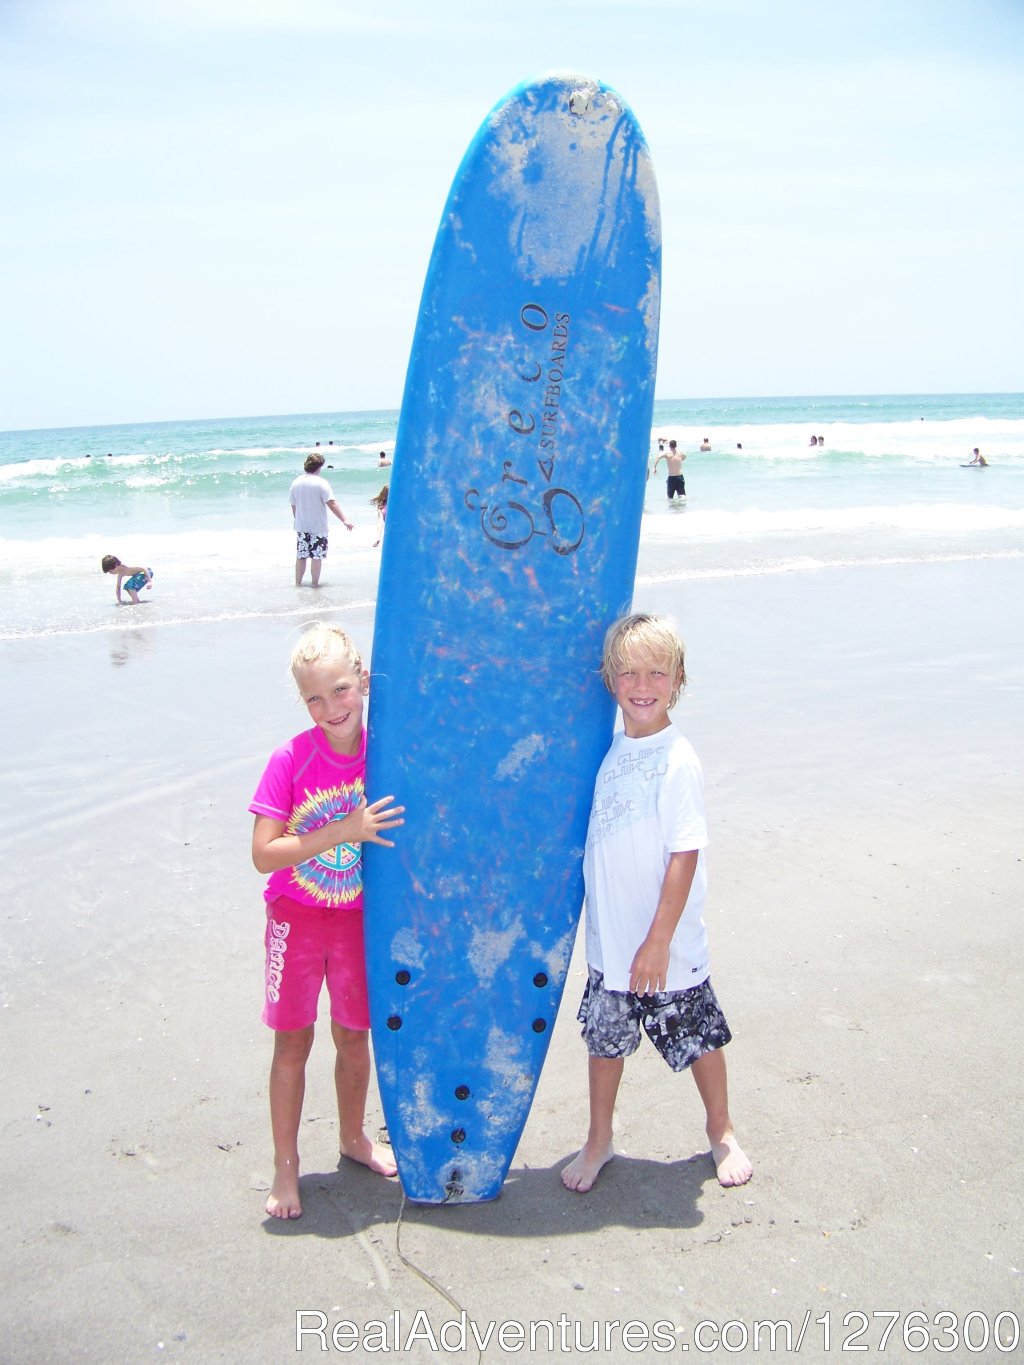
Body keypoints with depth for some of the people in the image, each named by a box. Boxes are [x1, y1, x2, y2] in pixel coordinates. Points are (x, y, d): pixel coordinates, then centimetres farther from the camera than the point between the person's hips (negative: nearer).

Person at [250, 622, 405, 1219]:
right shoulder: (291, 761, -19)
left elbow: (402, 831, 3)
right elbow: (264, 854, -22)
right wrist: (344, 831, -28)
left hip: (360, 918, 3)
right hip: (297, 918, -2)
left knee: (354, 1034, 17)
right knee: (294, 1040, 8)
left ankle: (353, 1136, 42)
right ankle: (286, 1167, 25)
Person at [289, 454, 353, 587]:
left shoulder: (295, 482, 3)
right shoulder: (321, 483, -13)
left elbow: (293, 506, 10)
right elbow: (332, 504, -20)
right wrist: (344, 521, -21)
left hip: (301, 526, 5)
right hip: (318, 526, -5)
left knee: (300, 556, 13)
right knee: (317, 556, 3)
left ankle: (298, 583, 18)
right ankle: (315, 584, 6)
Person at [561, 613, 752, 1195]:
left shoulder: (678, 761, -19)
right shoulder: (609, 749, 0)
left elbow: (685, 857, -19)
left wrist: (658, 941, -19)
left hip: (666, 946, -5)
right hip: (609, 939, 6)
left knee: (698, 1038, 13)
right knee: (605, 1037, 17)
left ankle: (721, 1131, 37)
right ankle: (599, 1140, 37)